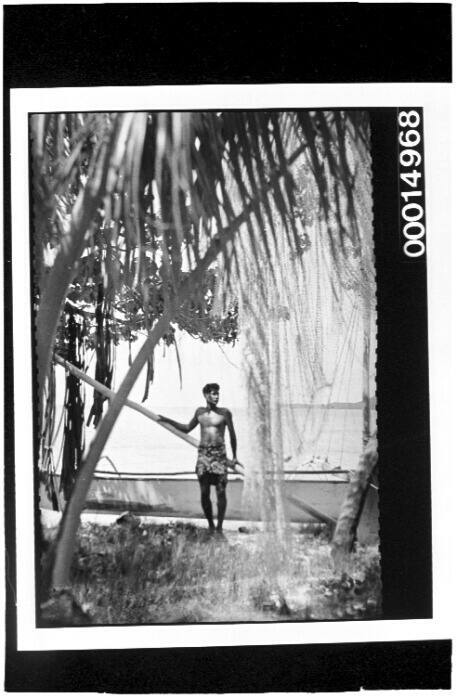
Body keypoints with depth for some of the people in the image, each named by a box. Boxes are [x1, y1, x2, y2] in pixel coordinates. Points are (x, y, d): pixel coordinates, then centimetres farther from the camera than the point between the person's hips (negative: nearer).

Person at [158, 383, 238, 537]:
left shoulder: (225, 413, 3)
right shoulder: (200, 412, 11)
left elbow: (232, 435, 9)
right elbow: (187, 429, 25)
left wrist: (234, 457, 11)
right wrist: (168, 421, 17)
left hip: (219, 453, -2)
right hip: (203, 454, 2)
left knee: (221, 492, -6)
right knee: (204, 493, -2)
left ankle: (219, 528, 1)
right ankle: (210, 526, 13)